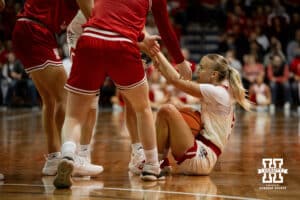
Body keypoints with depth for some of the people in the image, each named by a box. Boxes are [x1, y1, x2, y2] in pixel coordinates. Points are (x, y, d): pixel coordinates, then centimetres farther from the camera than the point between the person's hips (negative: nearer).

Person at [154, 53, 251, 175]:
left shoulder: (217, 92, -12)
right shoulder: (224, 93, 17)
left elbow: (175, 79, -16)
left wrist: (158, 54, -7)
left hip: (200, 158, -10)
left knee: (167, 110, -20)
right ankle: (162, 162, 5)